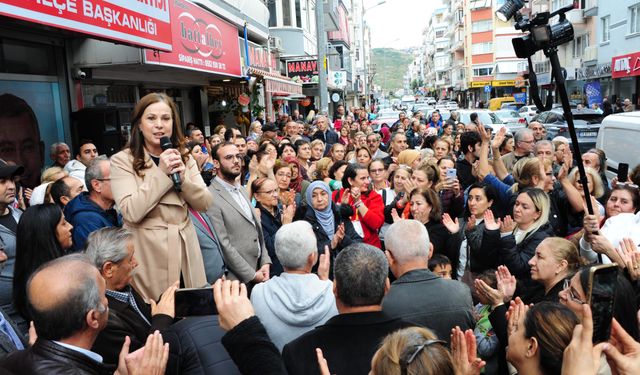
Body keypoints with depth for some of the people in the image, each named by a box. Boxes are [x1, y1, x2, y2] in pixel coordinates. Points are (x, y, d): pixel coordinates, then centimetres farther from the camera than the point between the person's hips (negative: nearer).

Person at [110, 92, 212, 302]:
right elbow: (132, 213, -18)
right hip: (148, 253, -4)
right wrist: (161, 173, -19)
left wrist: (182, 177, -15)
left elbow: (204, 203, 2)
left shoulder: (184, 157, 9)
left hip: (184, 249, 5)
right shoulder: (122, 161, -7)